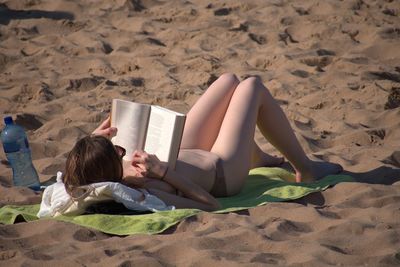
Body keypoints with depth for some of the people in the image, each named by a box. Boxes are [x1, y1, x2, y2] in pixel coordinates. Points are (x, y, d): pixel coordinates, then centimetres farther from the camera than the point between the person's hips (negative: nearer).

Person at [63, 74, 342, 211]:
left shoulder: (96, 179, -27)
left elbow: (80, 165, -1)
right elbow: (211, 204, -37)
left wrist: (95, 138, -20)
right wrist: (163, 172, -46)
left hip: (190, 155, 7)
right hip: (222, 172, -7)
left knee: (229, 81, 22)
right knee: (253, 86, 11)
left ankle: (258, 158, 50)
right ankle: (305, 168, 32)